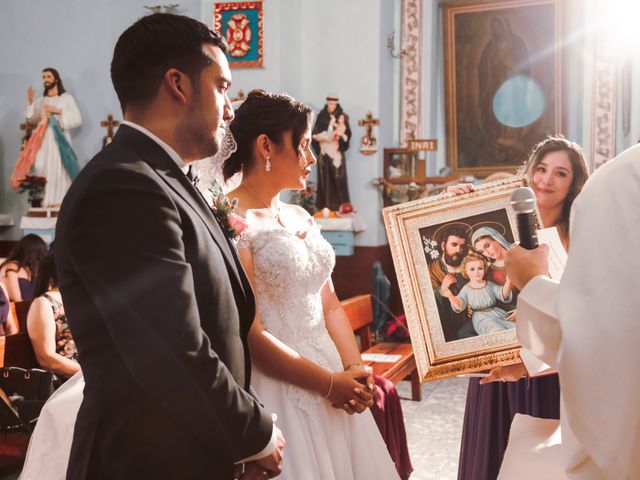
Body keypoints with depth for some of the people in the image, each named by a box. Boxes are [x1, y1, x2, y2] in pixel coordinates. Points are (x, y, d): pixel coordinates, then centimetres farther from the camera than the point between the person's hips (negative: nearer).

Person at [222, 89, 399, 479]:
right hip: (277, 390, -7)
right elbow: (250, 333, -18)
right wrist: (329, 383, -13)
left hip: (333, 384, 7)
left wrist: (355, 369, -2)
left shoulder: (301, 218, 12)